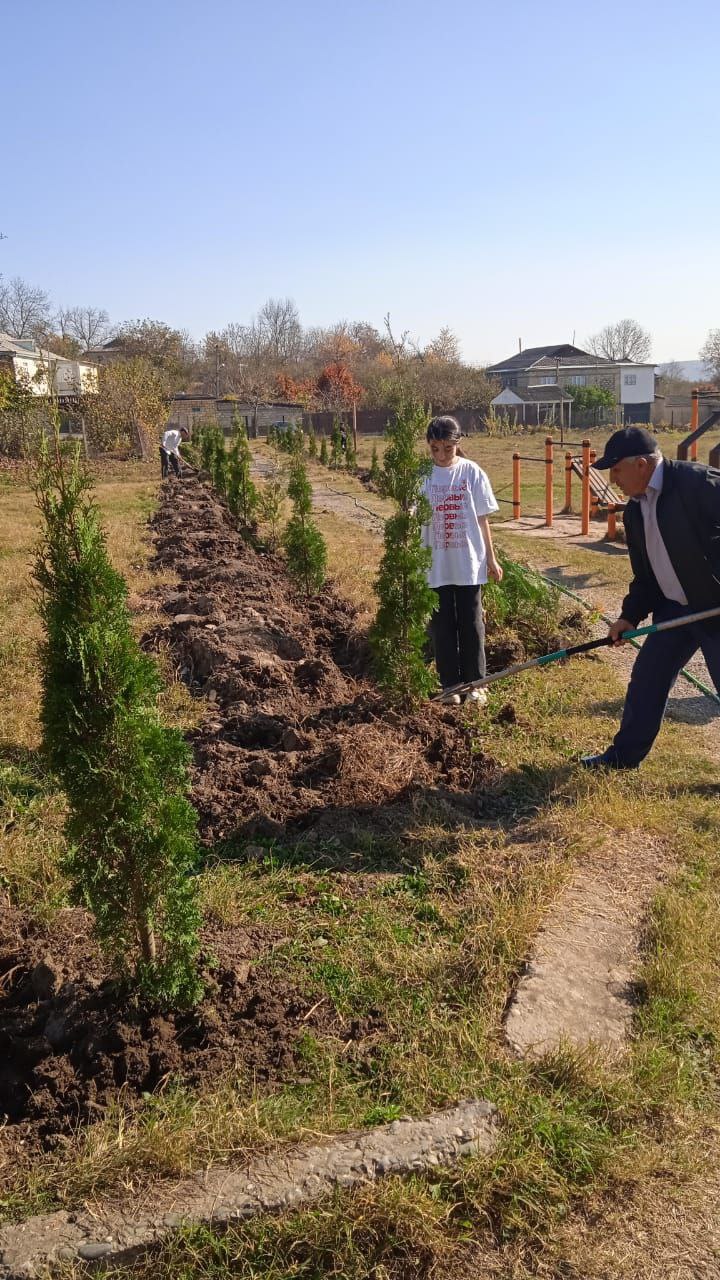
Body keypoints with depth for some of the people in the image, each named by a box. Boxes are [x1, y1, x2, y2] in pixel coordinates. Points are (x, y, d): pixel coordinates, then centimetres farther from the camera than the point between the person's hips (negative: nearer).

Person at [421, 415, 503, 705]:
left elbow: (482, 519, 2)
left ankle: (475, 683, 20)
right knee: (442, 626, 8)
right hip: (435, 565, 1)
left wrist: (491, 559, 4)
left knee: (471, 624, 7)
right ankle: (449, 684, 20)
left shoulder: (472, 473, -4)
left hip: (469, 564, -1)